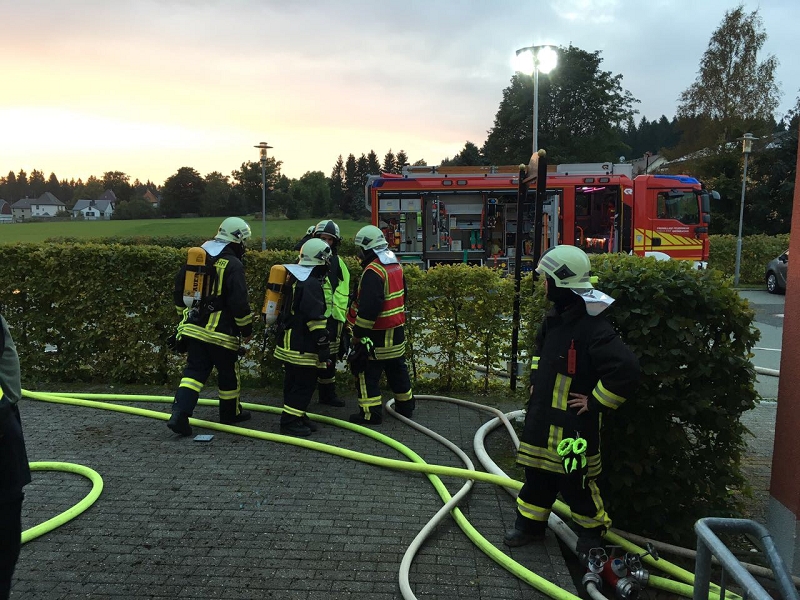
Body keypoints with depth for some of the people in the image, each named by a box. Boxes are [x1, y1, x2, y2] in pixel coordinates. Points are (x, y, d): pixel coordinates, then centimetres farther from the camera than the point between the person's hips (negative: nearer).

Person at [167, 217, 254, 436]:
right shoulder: (233, 265, -14)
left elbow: (179, 287, 15)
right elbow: (239, 302, -17)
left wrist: (185, 314, 26)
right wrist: (247, 328, -5)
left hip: (194, 328, 6)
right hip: (221, 332, -6)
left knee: (194, 371, 9)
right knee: (228, 373, 12)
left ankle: (179, 413, -5)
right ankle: (230, 414, 27)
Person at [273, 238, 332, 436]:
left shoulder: (293, 277, 12)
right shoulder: (311, 284, -19)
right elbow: (316, 319, -22)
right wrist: (323, 348, -18)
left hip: (289, 343, 10)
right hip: (302, 347, -10)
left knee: (294, 382, 17)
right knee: (303, 384, -2)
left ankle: (298, 416, 27)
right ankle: (290, 421, 3)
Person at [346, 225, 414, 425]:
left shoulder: (373, 271, -22)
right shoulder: (396, 266, 8)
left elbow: (368, 307, -26)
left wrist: (359, 333, -19)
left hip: (377, 334, -9)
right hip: (397, 330, 9)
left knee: (367, 372, 1)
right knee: (397, 369, 19)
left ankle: (370, 413, 4)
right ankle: (405, 406, 31)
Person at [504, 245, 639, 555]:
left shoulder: (593, 327, -24)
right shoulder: (554, 317, 6)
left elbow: (626, 368, -31)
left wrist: (596, 402, -21)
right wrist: (537, 394, 16)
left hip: (573, 422, -8)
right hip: (543, 416, 8)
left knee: (576, 481, 8)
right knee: (537, 473, 17)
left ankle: (592, 530, 30)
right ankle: (530, 523, 33)